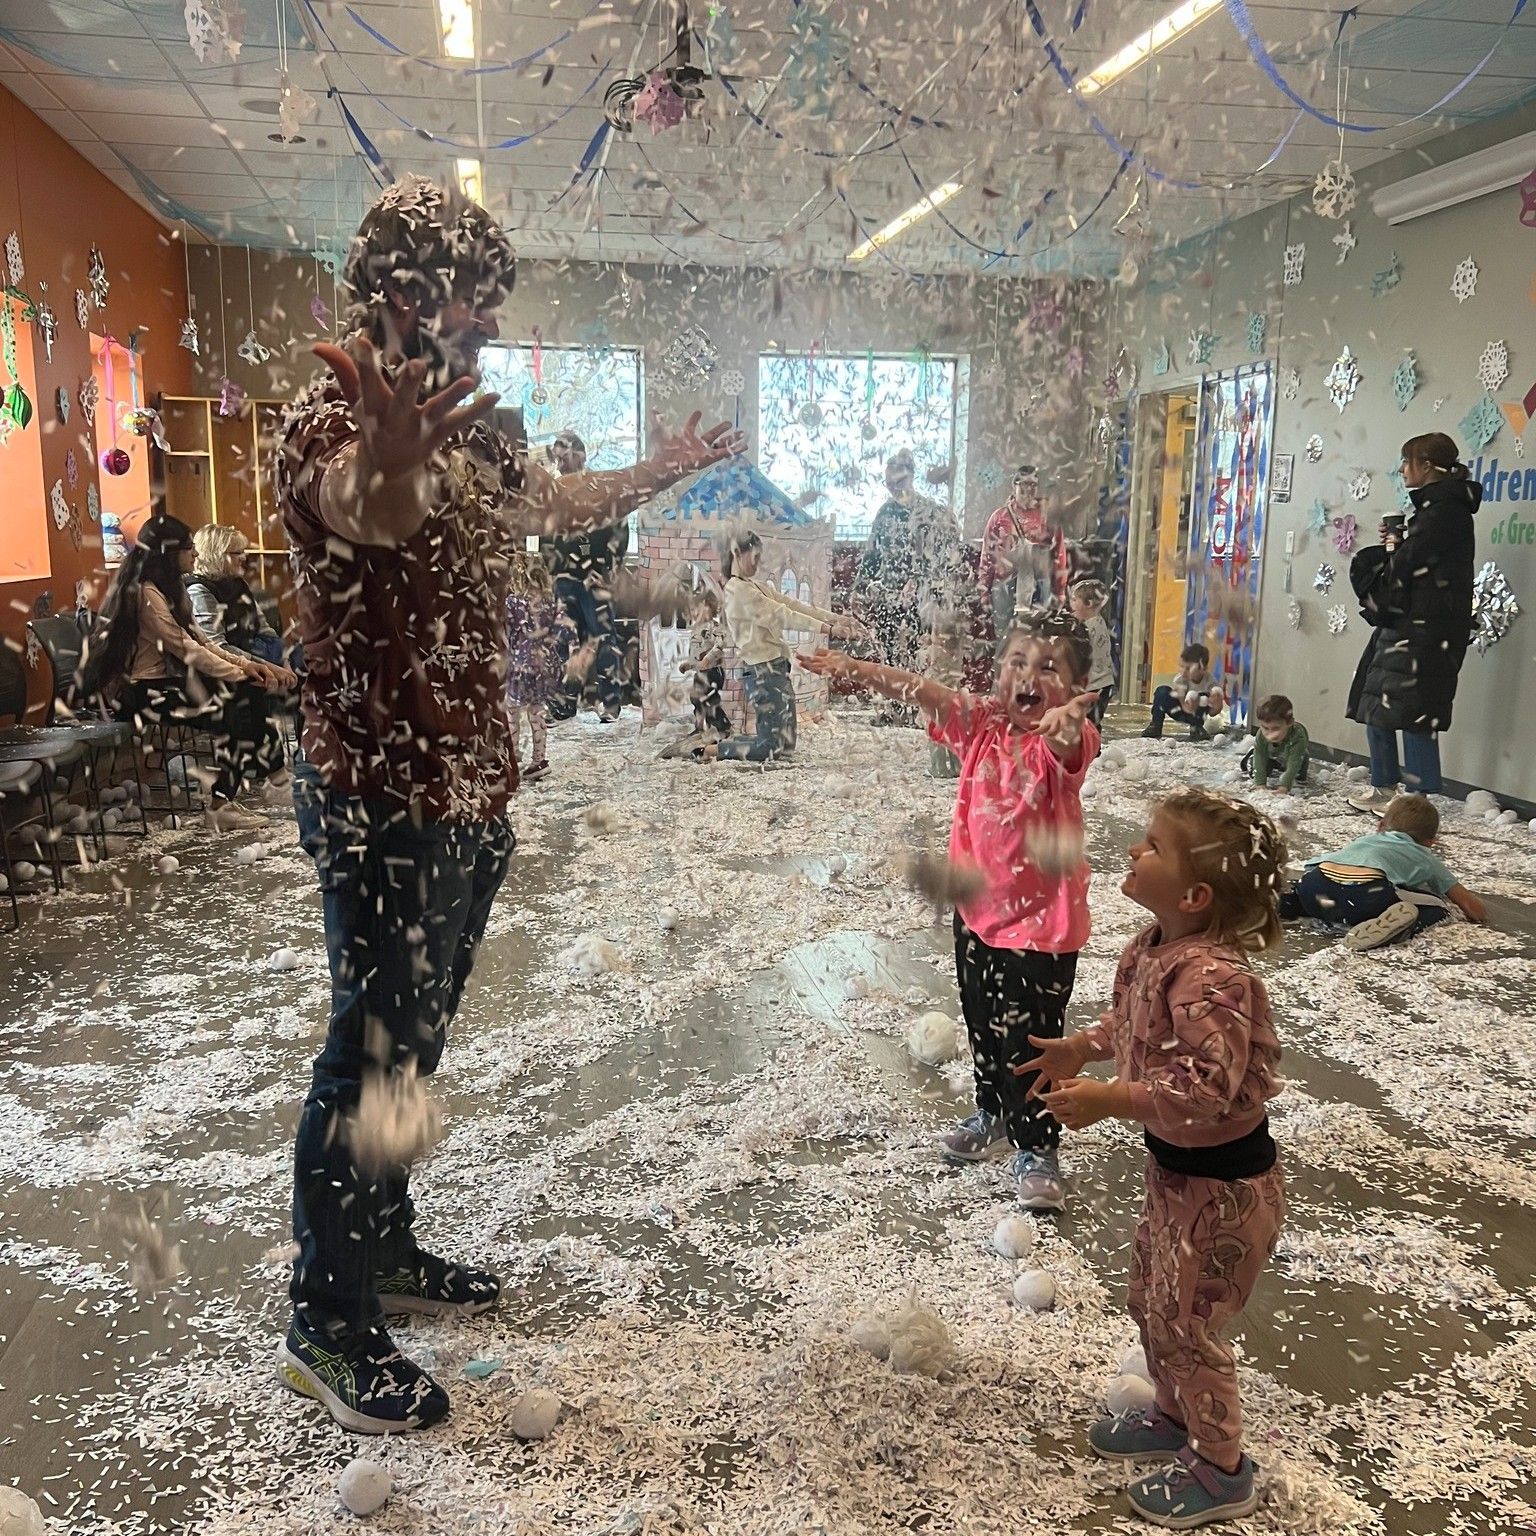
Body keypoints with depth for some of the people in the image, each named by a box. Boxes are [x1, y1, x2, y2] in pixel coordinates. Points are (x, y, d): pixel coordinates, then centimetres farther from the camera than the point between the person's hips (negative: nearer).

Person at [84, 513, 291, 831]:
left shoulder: (170, 589, 14)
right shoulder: (145, 593, -16)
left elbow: (200, 640, 12)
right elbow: (187, 650, -18)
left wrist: (244, 664, -2)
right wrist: (240, 674, -11)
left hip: (168, 680, 9)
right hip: (144, 692, -9)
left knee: (248, 695, -9)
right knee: (239, 701, -19)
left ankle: (225, 798, -9)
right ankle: (219, 805, -12)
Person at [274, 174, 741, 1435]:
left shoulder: (459, 429, 13)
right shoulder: (334, 415, -15)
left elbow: (552, 505, 32)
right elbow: (356, 509, -41)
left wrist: (661, 471, 37)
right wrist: (388, 470, -63)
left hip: (467, 791, 9)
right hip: (385, 799, -9)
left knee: (416, 1041, 19)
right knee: (372, 1053, 0)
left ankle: (388, 1253, 36)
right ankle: (327, 1328, 15)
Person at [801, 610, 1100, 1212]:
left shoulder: (1069, 738, -18)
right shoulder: (982, 722, -3)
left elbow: (1064, 745, -41)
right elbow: (923, 691, -8)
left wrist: (1062, 722, -64)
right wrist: (855, 668, -19)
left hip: (1042, 921, -6)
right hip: (978, 908, 6)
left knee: (1028, 1039, 1)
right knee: (982, 1025, 22)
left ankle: (1037, 1150, 21)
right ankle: (991, 1114, 46)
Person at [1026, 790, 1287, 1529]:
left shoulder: (1209, 976, -35)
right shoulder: (1154, 945, -5)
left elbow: (1203, 1093, -37)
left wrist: (1108, 1100, -34)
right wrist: (1078, 1048, 8)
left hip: (1222, 1182, -9)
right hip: (1177, 1165, 9)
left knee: (1186, 1323, 9)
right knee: (1150, 1297, 25)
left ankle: (1221, 1472, 32)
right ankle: (1174, 1415, 49)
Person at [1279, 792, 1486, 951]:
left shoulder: (1367, 839, 40)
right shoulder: (1424, 857, 32)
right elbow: (1468, 903, 37)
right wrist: (1479, 914, 59)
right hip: (1367, 893, -5)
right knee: (1437, 906, 15)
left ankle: (1289, 903, 9)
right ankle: (1392, 926, -14)